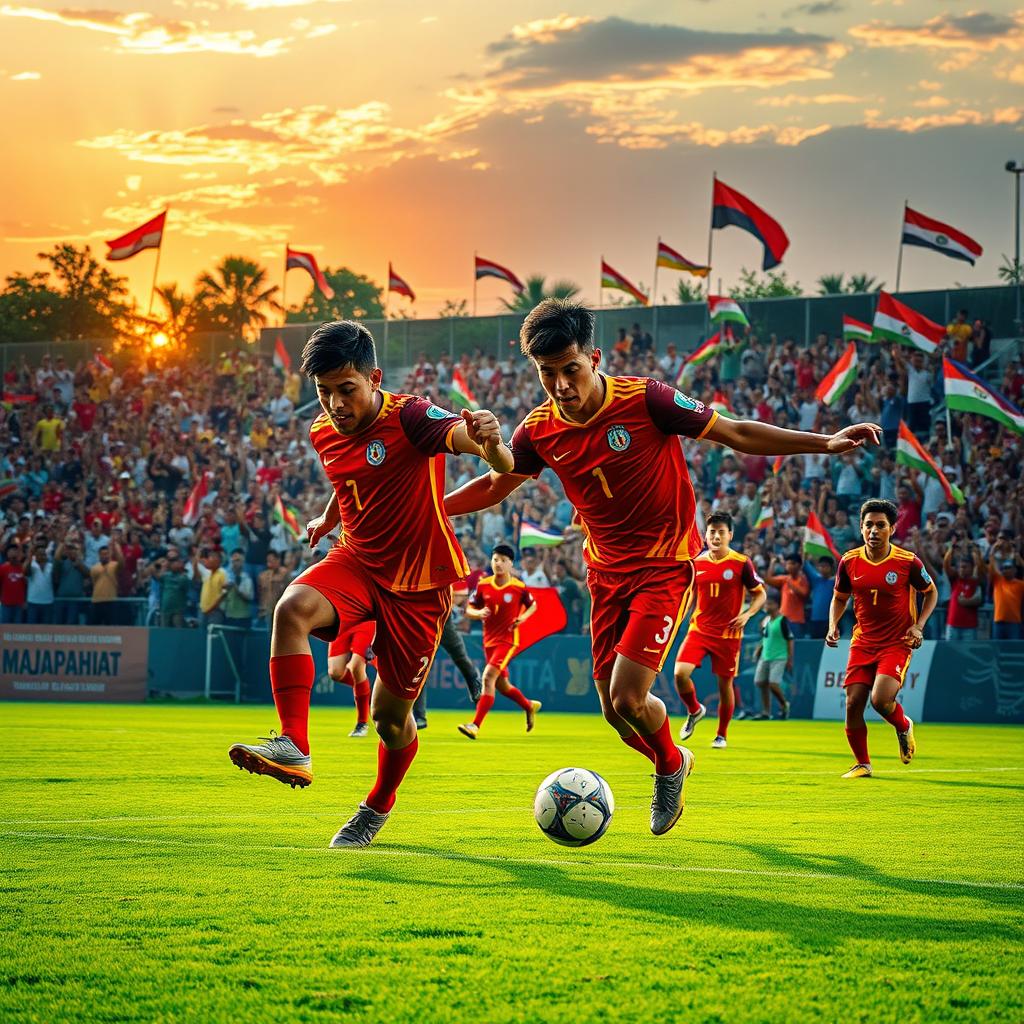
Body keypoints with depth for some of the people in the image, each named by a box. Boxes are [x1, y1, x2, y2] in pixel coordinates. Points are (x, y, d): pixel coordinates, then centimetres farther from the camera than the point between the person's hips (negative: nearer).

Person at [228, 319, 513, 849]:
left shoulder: (408, 418, -22)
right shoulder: (324, 433, -1)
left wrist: (488, 441, -61)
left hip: (419, 583, -4)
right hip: (357, 562, 5)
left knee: (390, 715, 5)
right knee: (292, 609, -29)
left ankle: (378, 806, 35)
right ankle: (293, 748, -34)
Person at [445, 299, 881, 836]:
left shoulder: (645, 399, -20)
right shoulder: (539, 430, -7)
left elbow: (736, 434, -13)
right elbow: (493, 487, 11)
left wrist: (826, 443, -18)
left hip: (664, 564, -5)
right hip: (605, 570, 5)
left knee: (628, 697, -16)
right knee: (614, 712, 5)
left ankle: (670, 767, 17)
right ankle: (674, 765, 37)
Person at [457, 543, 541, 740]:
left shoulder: (519, 587, -7)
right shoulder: (483, 585, 0)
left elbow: (533, 605, 11)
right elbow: (469, 610, 6)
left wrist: (523, 617, -9)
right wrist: (478, 613, -16)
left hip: (508, 641, -5)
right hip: (489, 641, 5)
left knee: (488, 677, -22)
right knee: (502, 686, 14)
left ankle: (476, 725, -24)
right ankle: (530, 706, 43)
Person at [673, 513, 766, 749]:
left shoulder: (742, 563, -6)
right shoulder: (697, 563, 4)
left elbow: (760, 594, 1)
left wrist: (747, 614, -15)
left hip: (728, 633, -2)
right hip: (699, 629, 2)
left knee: (725, 683, 5)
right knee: (680, 673, -16)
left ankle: (721, 735, 23)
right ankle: (694, 711, 13)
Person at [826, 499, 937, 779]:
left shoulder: (908, 562, -10)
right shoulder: (849, 561, -2)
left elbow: (931, 592, 6)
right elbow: (840, 598, 14)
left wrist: (919, 625, -7)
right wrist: (833, 626, -3)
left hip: (897, 643, -3)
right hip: (863, 643, 4)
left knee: (881, 700, -22)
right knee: (853, 703, -4)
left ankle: (904, 727, 14)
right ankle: (862, 764, 16)